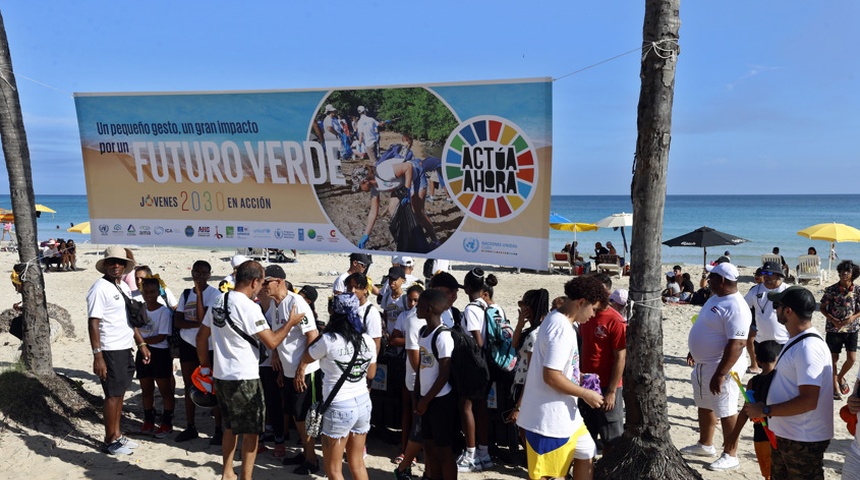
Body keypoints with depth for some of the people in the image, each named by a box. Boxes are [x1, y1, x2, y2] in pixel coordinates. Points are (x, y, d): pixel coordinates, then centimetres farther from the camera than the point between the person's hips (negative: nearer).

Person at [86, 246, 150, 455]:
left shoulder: (124, 287, 12)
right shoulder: (100, 288, -13)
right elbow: (93, 323, -17)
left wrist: (141, 344, 17)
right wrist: (97, 356, -21)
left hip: (125, 348, 8)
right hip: (110, 350, -8)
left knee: (119, 392, 15)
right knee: (112, 395, 0)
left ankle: (117, 435, 26)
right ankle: (110, 441, 12)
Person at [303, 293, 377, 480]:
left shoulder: (328, 340, -18)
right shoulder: (367, 340, -2)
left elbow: (305, 359, 0)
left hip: (339, 407, -6)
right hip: (363, 403, 6)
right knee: (358, 465, 19)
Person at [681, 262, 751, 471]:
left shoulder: (735, 307, -24)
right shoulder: (716, 298, 8)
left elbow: (737, 344, -28)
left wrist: (720, 374, -29)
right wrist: (695, 352, 24)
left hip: (720, 367, -10)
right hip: (703, 365, 10)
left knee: (726, 412, 3)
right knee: (704, 406, 21)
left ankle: (730, 455, 17)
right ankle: (705, 445, 37)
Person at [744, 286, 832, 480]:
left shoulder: (808, 347, -25)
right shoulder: (796, 341, 8)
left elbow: (807, 401, -28)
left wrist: (765, 410, -21)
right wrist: (763, 406, 8)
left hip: (804, 441, -10)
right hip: (784, 434, 10)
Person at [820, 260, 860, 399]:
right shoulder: (831, 290, -9)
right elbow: (822, 308, -1)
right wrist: (833, 320, -14)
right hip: (834, 329, -2)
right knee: (834, 358, 6)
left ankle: (840, 376, 32)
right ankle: (835, 386, 21)